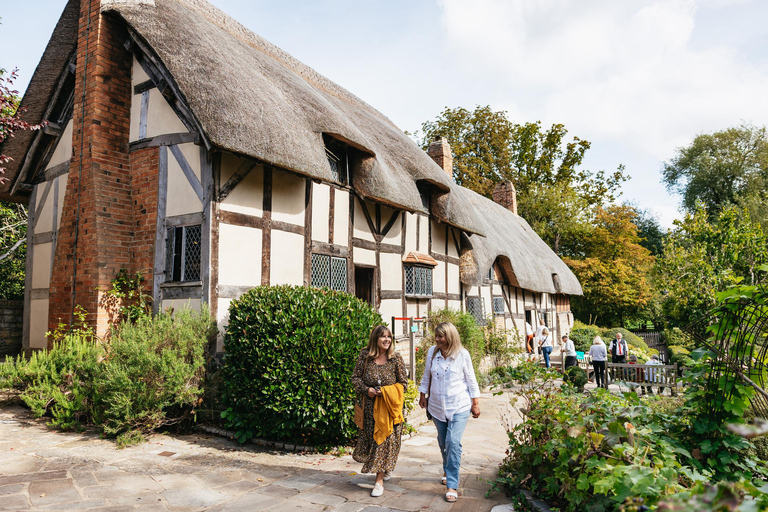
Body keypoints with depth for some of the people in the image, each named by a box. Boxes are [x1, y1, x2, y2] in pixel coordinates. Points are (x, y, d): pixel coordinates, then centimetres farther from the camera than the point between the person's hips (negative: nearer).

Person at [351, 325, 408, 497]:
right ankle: (383, 470, 35)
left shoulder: (396, 358, -4)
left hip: (389, 406, -2)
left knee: (386, 439, -2)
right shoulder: (365, 356, -2)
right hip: (369, 406, 2)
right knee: (369, 437, 10)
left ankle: (379, 480, 8)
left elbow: (403, 383, 0)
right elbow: (355, 377, 5)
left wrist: (386, 391, -13)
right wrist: (366, 389, -12)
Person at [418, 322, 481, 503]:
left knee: (453, 443, -13)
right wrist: (423, 395, 14)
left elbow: (471, 380, -2)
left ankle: (452, 485, -5)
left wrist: (475, 403, 0)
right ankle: (448, 471, 43)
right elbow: (426, 376, 10)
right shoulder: (432, 351, -3)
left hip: (459, 406, -4)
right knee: (443, 442, 17)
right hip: (437, 406, 4)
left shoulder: (462, 354, -11)